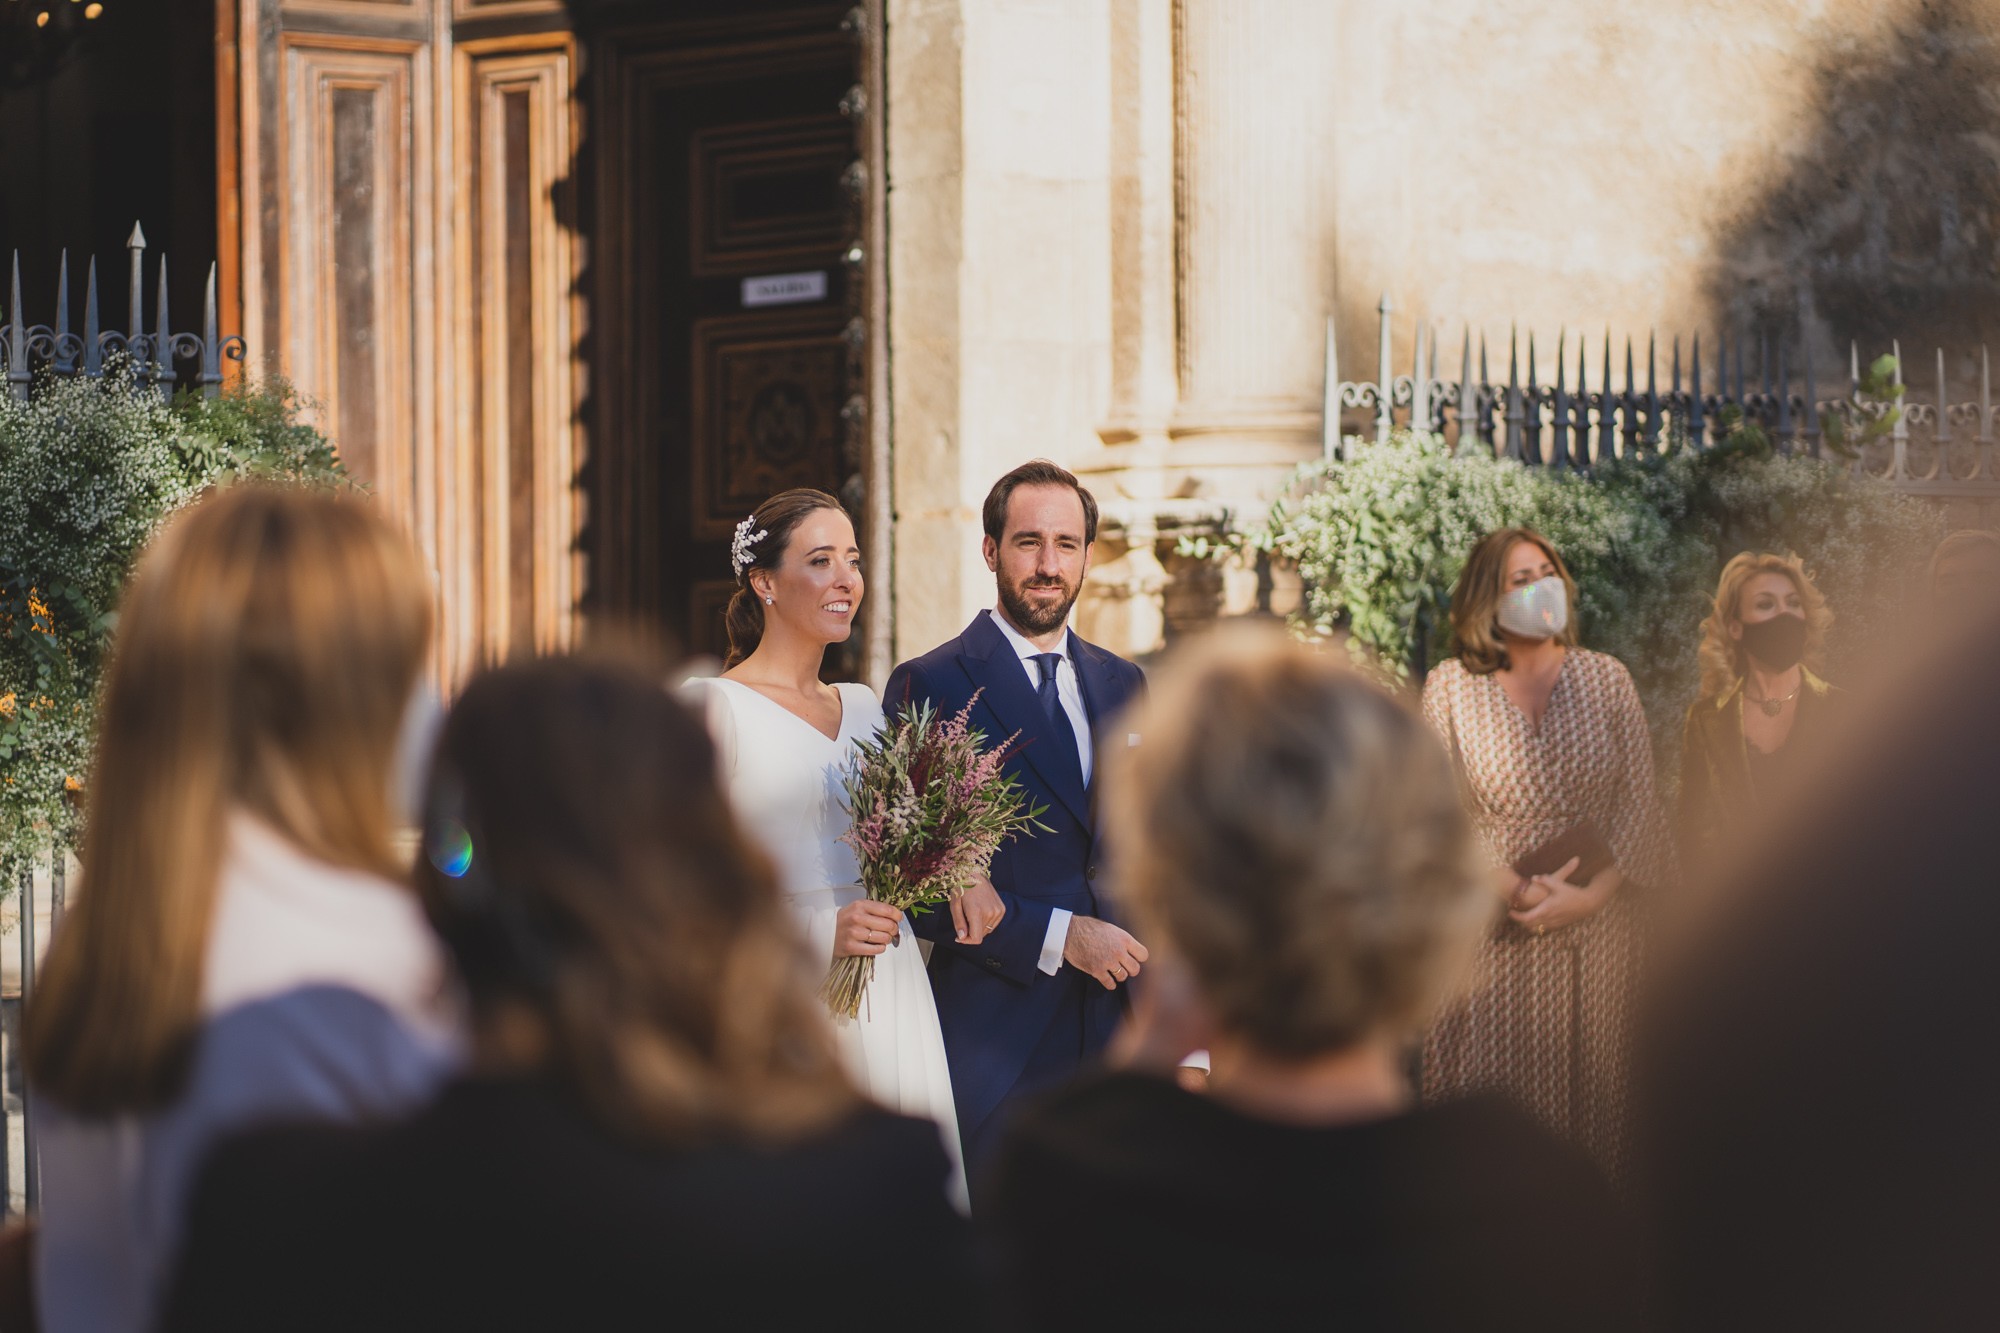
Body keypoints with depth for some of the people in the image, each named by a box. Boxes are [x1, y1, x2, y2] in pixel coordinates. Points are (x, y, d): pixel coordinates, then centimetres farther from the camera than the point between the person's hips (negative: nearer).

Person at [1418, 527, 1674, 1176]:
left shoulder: (1605, 678, 3)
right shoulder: (1450, 688, 0)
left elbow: (1639, 804, 1)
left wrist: (1592, 896, -12)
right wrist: (1511, 890, -14)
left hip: (1594, 927, 1)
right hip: (1488, 925, -1)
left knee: (1585, 1095, 5)